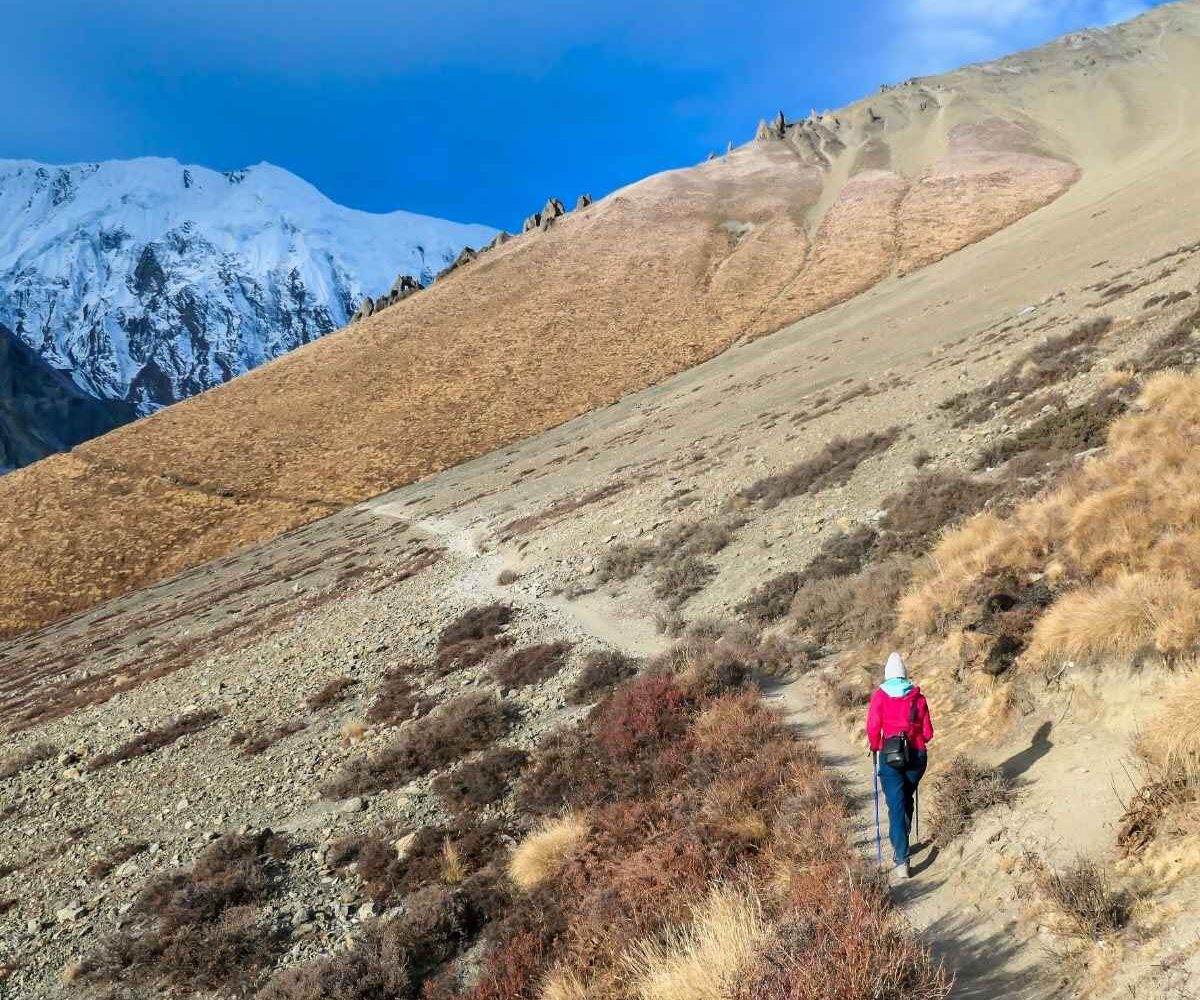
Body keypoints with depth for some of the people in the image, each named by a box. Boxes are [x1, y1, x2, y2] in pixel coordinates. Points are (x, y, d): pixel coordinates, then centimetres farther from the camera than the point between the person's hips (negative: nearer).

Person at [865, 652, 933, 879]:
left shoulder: (880, 696, -4)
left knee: (896, 806, -1)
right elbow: (928, 733, 3)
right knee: (906, 800, 23)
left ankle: (902, 860, -10)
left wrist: (875, 747, 9)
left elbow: (872, 728, -9)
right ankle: (900, 846, 37)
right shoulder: (918, 696, 2)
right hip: (916, 755, 3)